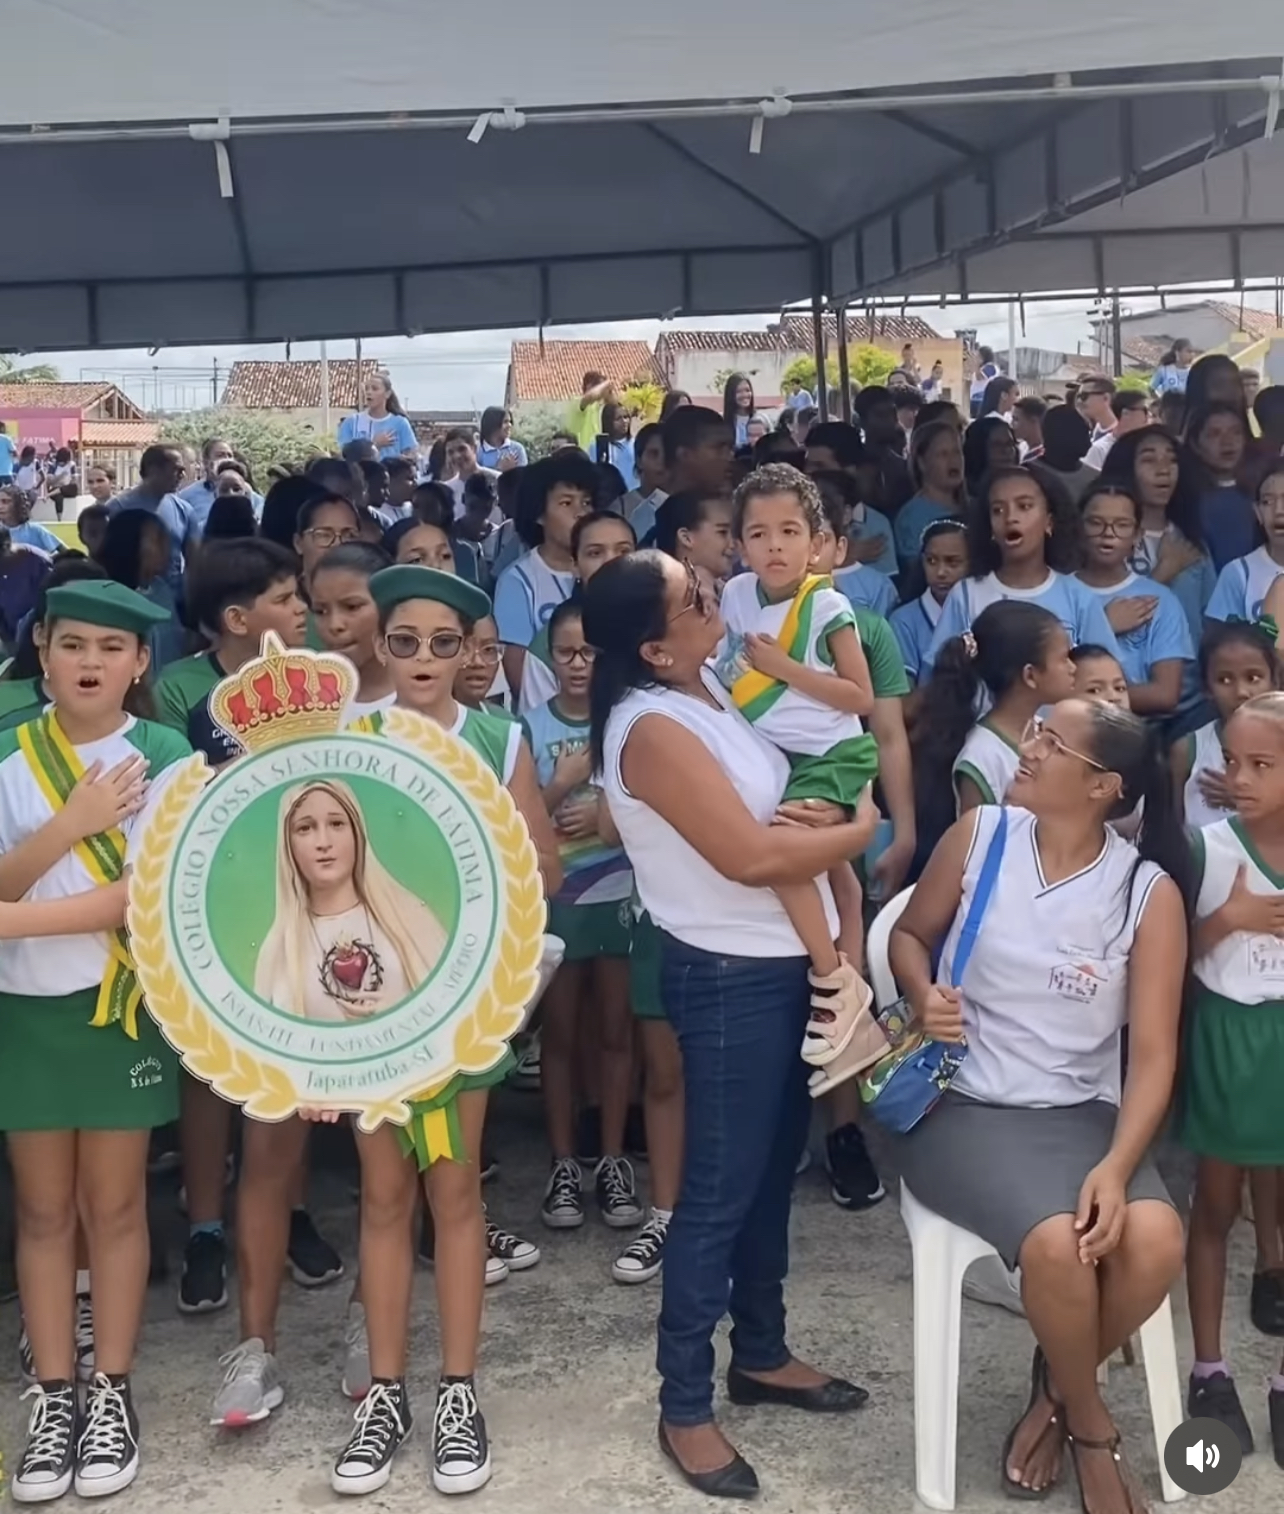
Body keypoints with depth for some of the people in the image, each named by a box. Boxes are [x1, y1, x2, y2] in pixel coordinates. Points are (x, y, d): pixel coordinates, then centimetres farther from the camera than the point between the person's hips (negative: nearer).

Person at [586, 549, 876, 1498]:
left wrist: (810, 816, -7)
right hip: (730, 977, -9)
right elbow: (752, 857, -24)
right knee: (721, 1189, 1)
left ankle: (762, 1353, 36)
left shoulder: (706, 689, 5)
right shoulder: (653, 727, -22)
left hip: (784, 961, 9)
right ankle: (685, 1407, 16)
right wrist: (858, 832, -11)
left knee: (774, 1169, 19)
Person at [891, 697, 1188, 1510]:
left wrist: (1117, 1166, -24)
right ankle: (1090, 1424, 3)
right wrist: (926, 995, -12)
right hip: (962, 1106, -1)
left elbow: (1153, 1053, -9)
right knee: (1059, 1243, -30)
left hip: (1083, 1113, 1)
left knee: (1155, 1241, -28)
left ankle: (1056, 1392, 4)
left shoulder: (1149, 891, -6)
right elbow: (910, 934, 12)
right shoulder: (979, 836, -3)